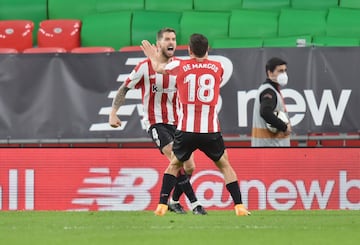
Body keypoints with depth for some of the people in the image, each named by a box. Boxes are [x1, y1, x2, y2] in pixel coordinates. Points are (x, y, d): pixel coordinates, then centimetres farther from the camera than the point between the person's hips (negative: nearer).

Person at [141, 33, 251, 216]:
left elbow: (158, 67, 20)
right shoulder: (218, 68, 4)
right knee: (224, 166, 14)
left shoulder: (180, 66, 0)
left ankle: (162, 205, 11)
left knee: (174, 165, 20)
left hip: (186, 130, 0)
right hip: (211, 130, 0)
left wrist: (153, 56, 43)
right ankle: (239, 206, 4)